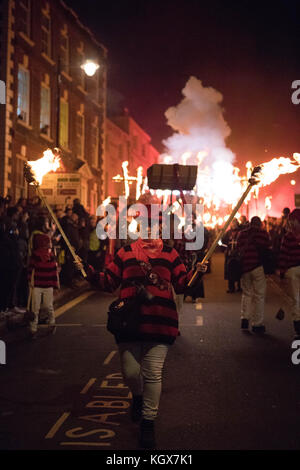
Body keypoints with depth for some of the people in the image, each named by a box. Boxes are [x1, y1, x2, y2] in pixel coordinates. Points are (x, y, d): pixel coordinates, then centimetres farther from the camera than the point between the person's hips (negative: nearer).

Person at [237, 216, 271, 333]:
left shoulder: (241, 234, 6)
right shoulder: (262, 233, -4)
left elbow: (238, 249, 7)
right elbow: (267, 248, -5)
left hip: (244, 267, 3)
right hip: (258, 266, -3)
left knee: (246, 293, 19)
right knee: (259, 295, 5)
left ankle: (244, 318, 6)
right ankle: (257, 324, 7)